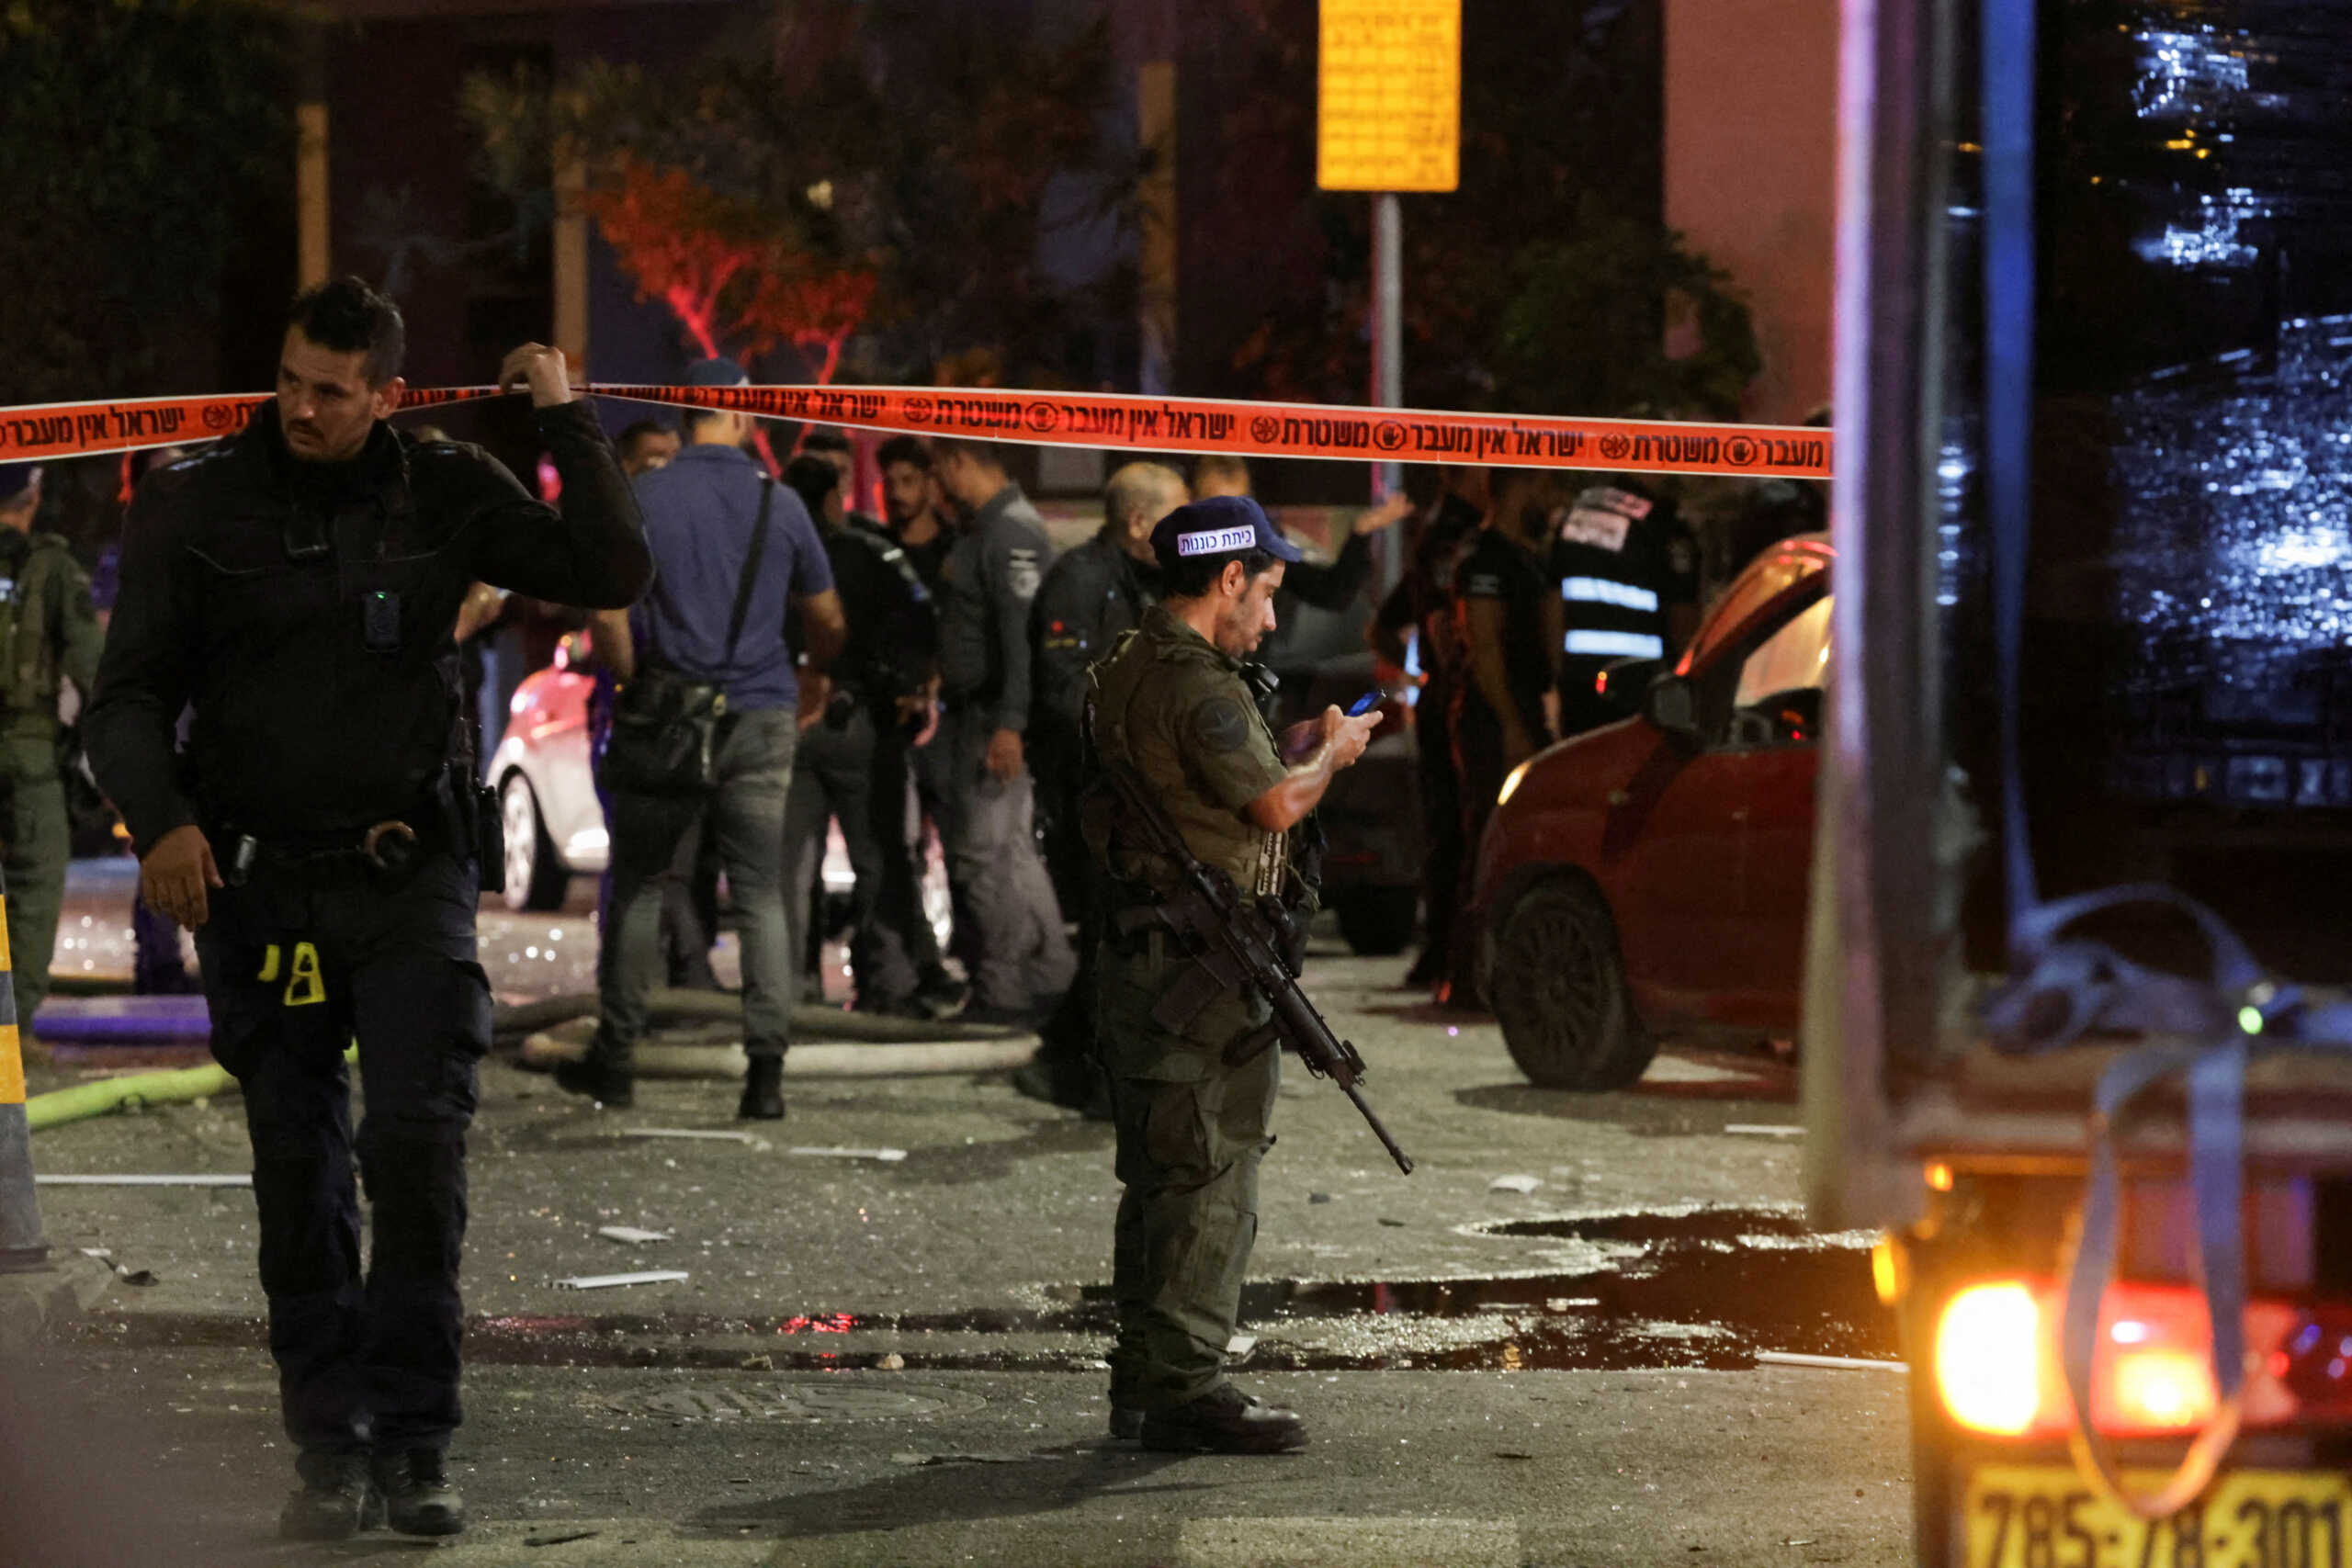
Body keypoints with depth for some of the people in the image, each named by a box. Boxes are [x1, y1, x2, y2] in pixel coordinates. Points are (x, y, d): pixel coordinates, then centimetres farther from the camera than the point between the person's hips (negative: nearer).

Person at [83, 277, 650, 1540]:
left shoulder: (445, 494, 3)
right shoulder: (197, 510, 1)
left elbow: (613, 574, 3)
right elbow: (129, 694, 1)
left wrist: (565, 418, -2)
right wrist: (161, 819, -16)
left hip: (410, 876, -1)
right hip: (259, 886, 1)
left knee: (418, 1143, -12)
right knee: (298, 1172, 3)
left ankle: (412, 1446, -6)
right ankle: (329, 1446, 11)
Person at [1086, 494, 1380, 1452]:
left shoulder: (1126, 669, 15)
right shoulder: (1196, 683, -17)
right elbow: (1277, 805, -17)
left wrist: (1290, 751, 15)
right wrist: (1331, 752, 1)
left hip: (1139, 952, 10)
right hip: (1203, 963, -10)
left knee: (1158, 1178, 15)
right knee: (1210, 1175, -6)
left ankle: (1143, 1384, 20)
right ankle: (1185, 1388, -5)